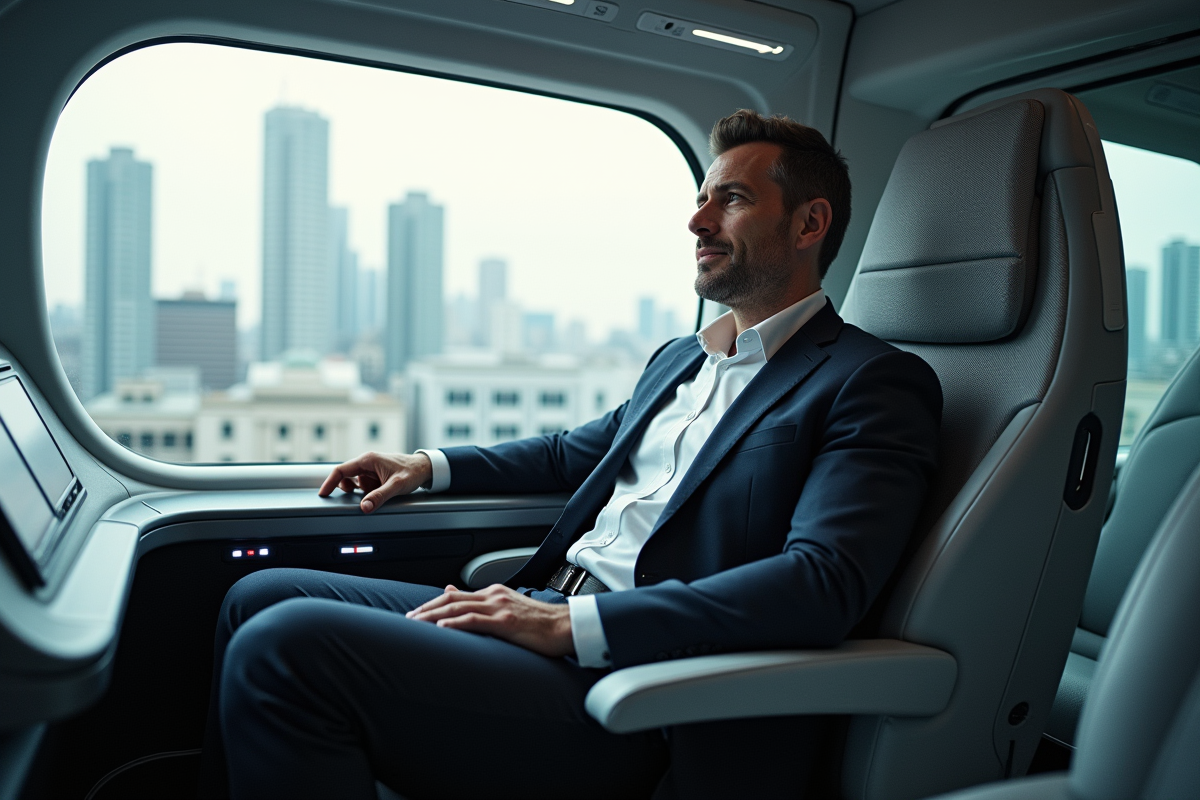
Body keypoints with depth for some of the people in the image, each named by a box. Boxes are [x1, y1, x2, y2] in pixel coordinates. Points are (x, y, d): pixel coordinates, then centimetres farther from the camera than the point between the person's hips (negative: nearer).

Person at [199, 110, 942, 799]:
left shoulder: (877, 383, -7)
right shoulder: (679, 357, 19)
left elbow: (823, 582, -21)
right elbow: (574, 452, 32)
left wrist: (569, 623, -24)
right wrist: (432, 466, 18)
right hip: (548, 612, 8)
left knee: (285, 645, -23)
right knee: (262, 594, 7)